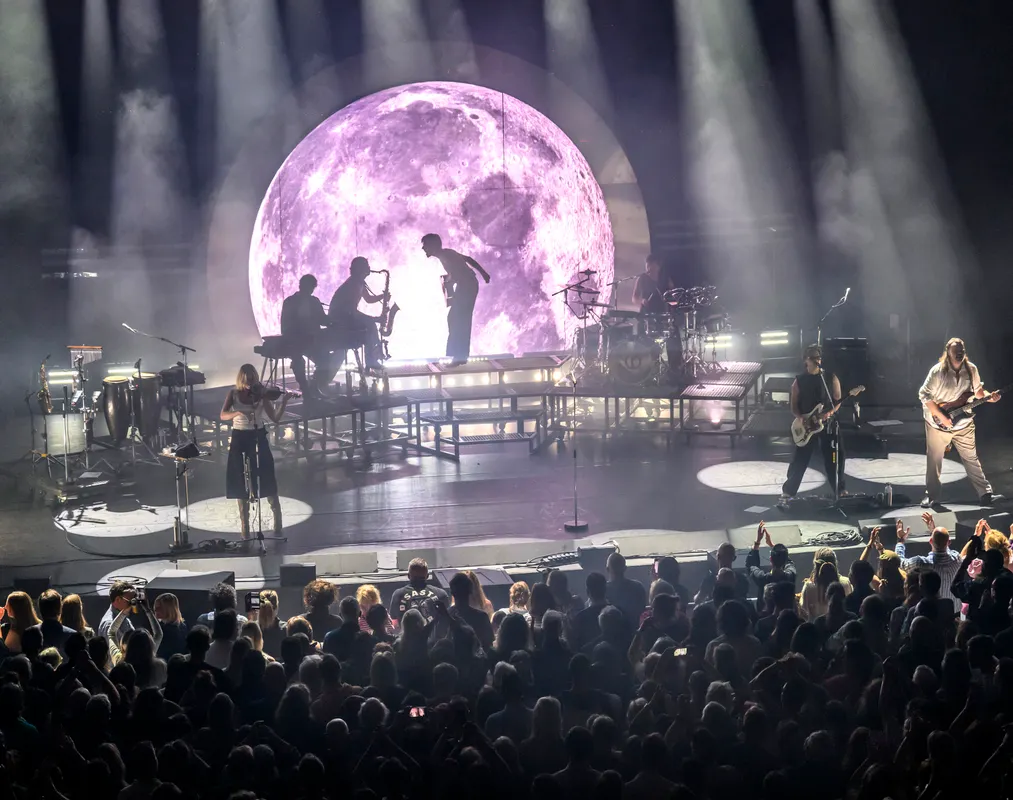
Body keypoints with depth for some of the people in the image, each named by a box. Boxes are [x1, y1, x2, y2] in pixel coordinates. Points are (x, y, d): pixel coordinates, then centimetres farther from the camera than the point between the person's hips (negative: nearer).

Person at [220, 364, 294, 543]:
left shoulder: (261, 394, -2)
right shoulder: (233, 394, 0)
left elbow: (275, 418, -7)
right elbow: (223, 415, -14)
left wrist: (284, 401, -21)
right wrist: (239, 413, -32)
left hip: (258, 438, -1)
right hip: (239, 440, 1)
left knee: (267, 482, -2)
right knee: (241, 484, 2)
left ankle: (278, 523, 6)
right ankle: (245, 525, 8)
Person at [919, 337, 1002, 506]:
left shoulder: (971, 369, -3)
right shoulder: (938, 371, -17)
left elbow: (978, 391, 11)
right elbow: (924, 395, -15)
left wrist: (990, 397, -11)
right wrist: (941, 417, -19)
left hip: (963, 424, 3)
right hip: (938, 423, -3)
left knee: (971, 459, 6)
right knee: (934, 460, 6)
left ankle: (985, 494, 11)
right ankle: (932, 495, 19)